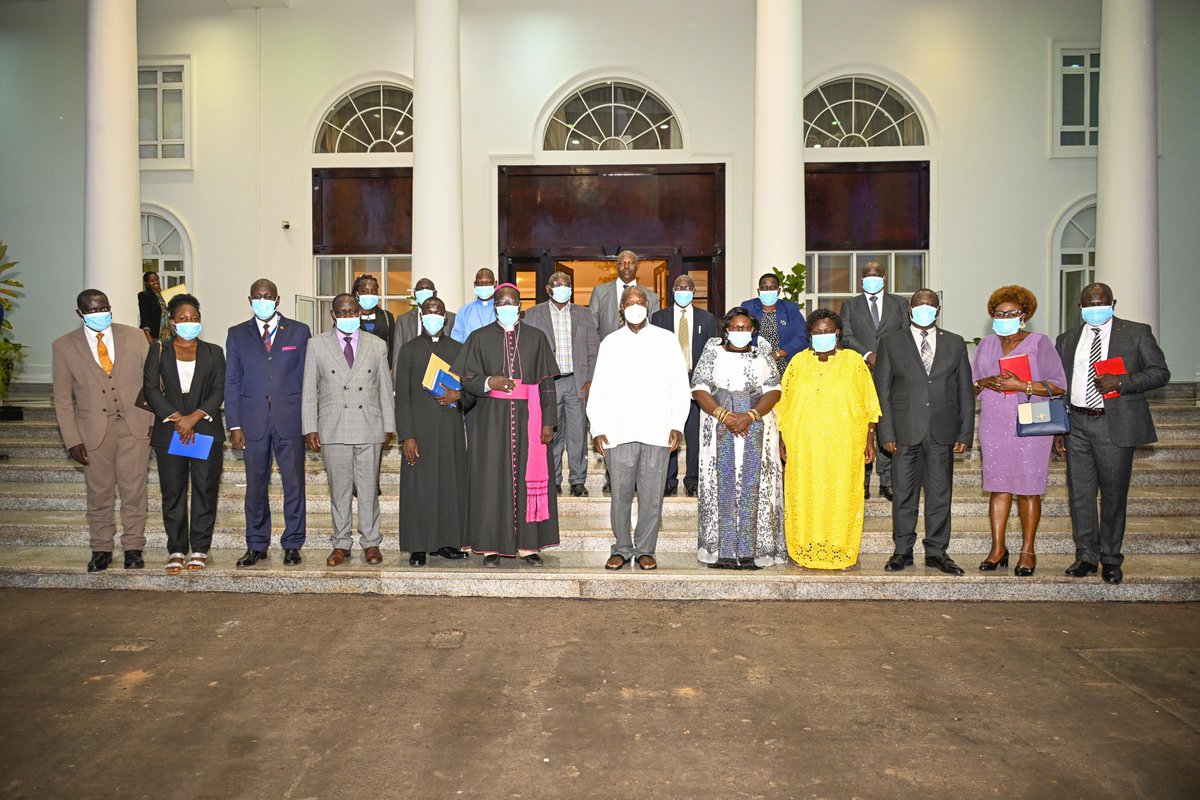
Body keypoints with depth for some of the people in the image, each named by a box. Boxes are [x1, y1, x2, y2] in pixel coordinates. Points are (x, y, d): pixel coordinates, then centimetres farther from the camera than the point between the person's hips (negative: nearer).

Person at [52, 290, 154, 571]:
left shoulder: (135, 337, 3)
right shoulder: (63, 346, 1)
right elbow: (63, 399, 3)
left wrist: (155, 422, -2)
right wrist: (72, 440, -3)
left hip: (135, 427, 0)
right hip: (94, 430, 0)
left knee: (134, 490, 4)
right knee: (99, 493, 9)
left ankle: (133, 548, 17)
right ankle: (101, 549, 23)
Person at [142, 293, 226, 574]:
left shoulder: (214, 353, 10)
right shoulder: (158, 352, 10)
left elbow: (220, 390, 1)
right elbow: (150, 389, 1)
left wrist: (194, 417, -12)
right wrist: (177, 418, -11)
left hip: (207, 431, 0)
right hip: (169, 432, 0)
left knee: (205, 491, 0)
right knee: (173, 493, 2)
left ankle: (200, 549, 9)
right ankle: (177, 550, 11)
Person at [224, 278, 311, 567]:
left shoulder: (299, 332, 6)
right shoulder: (237, 334, 10)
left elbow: (307, 378, 5)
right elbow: (232, 383, 8)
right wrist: (234, 425, 0)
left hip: (290, 420, -1)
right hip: (253, 421, 1)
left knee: (294, 484, 2)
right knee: (255, 485, 8)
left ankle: (292, 546, 14)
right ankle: (256, 546, 20)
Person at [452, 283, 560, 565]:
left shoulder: (536, 338, 8)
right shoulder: (480, 338, 7)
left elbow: (547, 383, 5)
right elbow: (464, 378, 4)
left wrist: (548, 421, -2)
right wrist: (489, 382, -15)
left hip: (528, 417, 1)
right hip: (492, 418, 0)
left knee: (529, 477, 1)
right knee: (492, 479, -1)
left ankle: (528, 544, 9)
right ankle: (492, 546, 7)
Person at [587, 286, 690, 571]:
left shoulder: (667, 340, 8)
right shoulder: (610, 342, 11)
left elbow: (680, 385, 7)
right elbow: (598, 389, 9)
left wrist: (677, 424, -2)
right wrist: (597, 429, 1)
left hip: (656, 430, 0)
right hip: (618, 430, 1)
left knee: (652, 494, 2)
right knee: (620, 492, 3)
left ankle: (645, 549, 14)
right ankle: (622, 548, 16)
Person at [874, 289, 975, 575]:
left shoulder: (955, 343, 11)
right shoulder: (891, 342, 6)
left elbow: (965, 391, 9)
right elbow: (882, 390, 2)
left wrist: (965, 433, 2)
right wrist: (886, 432, -5)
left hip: (942, 433, 1)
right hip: (906, 432, -1)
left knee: (940, 493, 6)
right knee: (904, 493, 4)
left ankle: (936, 551, 17)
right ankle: (903, 550, 15)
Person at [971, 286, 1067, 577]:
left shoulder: (1039, 343, 0)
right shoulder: (986, 345, 13)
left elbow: (1058, 386, -4)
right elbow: (972, 384, 17)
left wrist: (1022, 385, -16)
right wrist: (985, 383, -5)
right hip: (994, 425, 4)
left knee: (1028, 488, 0)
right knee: (998, 486, 4)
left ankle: (1027, 552, 9)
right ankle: (998, 548, 11)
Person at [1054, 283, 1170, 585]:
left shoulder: (1137, 332, 4)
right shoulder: (1067, 340, 13)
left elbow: (1160, 372, -1)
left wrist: (1119, 382, -17)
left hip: (1115, 425, -3)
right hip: (1077, 424, 3)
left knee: (1113, 494, 3)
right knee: (1080, 493, 6)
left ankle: (1111, 559, 16)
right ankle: (1086, 556, 17)